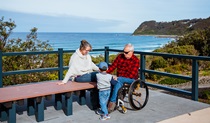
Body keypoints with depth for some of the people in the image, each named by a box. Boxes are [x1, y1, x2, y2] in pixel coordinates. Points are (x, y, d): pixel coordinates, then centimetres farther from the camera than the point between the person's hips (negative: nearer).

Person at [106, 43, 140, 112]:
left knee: (119, 81, -34)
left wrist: (118, 77, -25)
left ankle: (112, 102, -29)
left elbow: (131, 75, -16)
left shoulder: (136, 60, -7)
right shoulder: (120, 56, 8)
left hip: (130, 79, -4)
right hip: (119, 78, 4)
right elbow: (113, 66, 2)